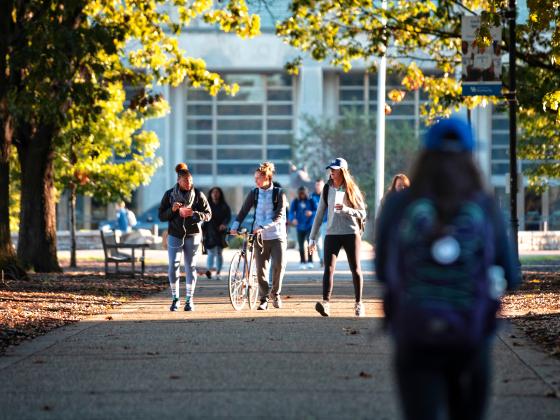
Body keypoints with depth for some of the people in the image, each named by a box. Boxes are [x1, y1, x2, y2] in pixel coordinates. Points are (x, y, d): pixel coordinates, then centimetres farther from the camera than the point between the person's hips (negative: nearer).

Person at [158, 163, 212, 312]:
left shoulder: (198, 194, -1)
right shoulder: (169, 194, 0)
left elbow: (208, 214, 1)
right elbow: (161, 216, 2)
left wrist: (194, 214, -18)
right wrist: (172, 210, -17)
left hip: (192, 235, 0)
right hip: (174, 235, 0)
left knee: (190, 267, 3)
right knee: (173, 266, -5)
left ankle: (189, 300, 10)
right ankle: (175, 298, 7)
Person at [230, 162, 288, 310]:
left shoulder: (279, 193, -3)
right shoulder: (254, 193, 7)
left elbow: (280, 216, -12)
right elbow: (244, 211, 1)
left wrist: (263, 226, -25)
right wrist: (235, 226, -14)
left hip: (277, 236, -2)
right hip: (260, 237, 3)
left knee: (279, 265, -13)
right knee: (261, 270, -1)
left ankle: (275, 293, 9)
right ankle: (264, 299, 9)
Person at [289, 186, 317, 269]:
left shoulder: (310, 201, -1)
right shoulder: (295, 202, 2)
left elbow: (317, 211, 1)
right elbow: (291, 212, -4)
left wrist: (311, 213, -21)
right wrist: (293, 219, -24)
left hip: (309, 226, -2)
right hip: (300, 227, 2)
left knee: (309, 243, -16)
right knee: (301, 245, 5)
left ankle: (310, 262, -9)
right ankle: (302, 262, 16)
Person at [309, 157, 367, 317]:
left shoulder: (352, 190, 1)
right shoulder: (327, 189, 8)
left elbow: (362, 214, -2)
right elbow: (319, 214, 10)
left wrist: (345, 209, -18)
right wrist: (313, 238, 7)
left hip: (351, 233, -1)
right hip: (332, 234, 2)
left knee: (356, 269, 4)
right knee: (329, 268, -13)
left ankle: (359, 303, 17)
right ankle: (325, 303, -23)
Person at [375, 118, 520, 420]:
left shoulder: (398, 206, -5)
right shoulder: (485, 209, -5)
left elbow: (382, 270, 7)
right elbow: (510, 278, 3)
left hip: (414, 341, -1)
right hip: (470, 343, 1)